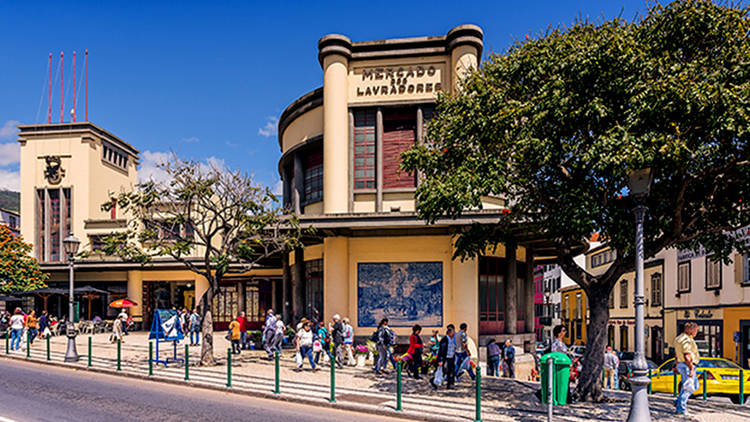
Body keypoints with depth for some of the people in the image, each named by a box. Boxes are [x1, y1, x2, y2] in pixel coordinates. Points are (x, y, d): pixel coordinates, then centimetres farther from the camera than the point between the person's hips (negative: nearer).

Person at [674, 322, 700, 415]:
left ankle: (678, 402, 16)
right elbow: (687, 356, -26)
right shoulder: (687, 340, -20)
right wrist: (691, 369, -25)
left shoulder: (679, 338, 13)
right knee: (687, 388, -4)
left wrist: (677, 366, 25)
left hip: (681, 365, 10)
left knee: (694, 385, 18)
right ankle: (681, 409, 0)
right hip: (687, 366, -10)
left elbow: (676, 354, 20)